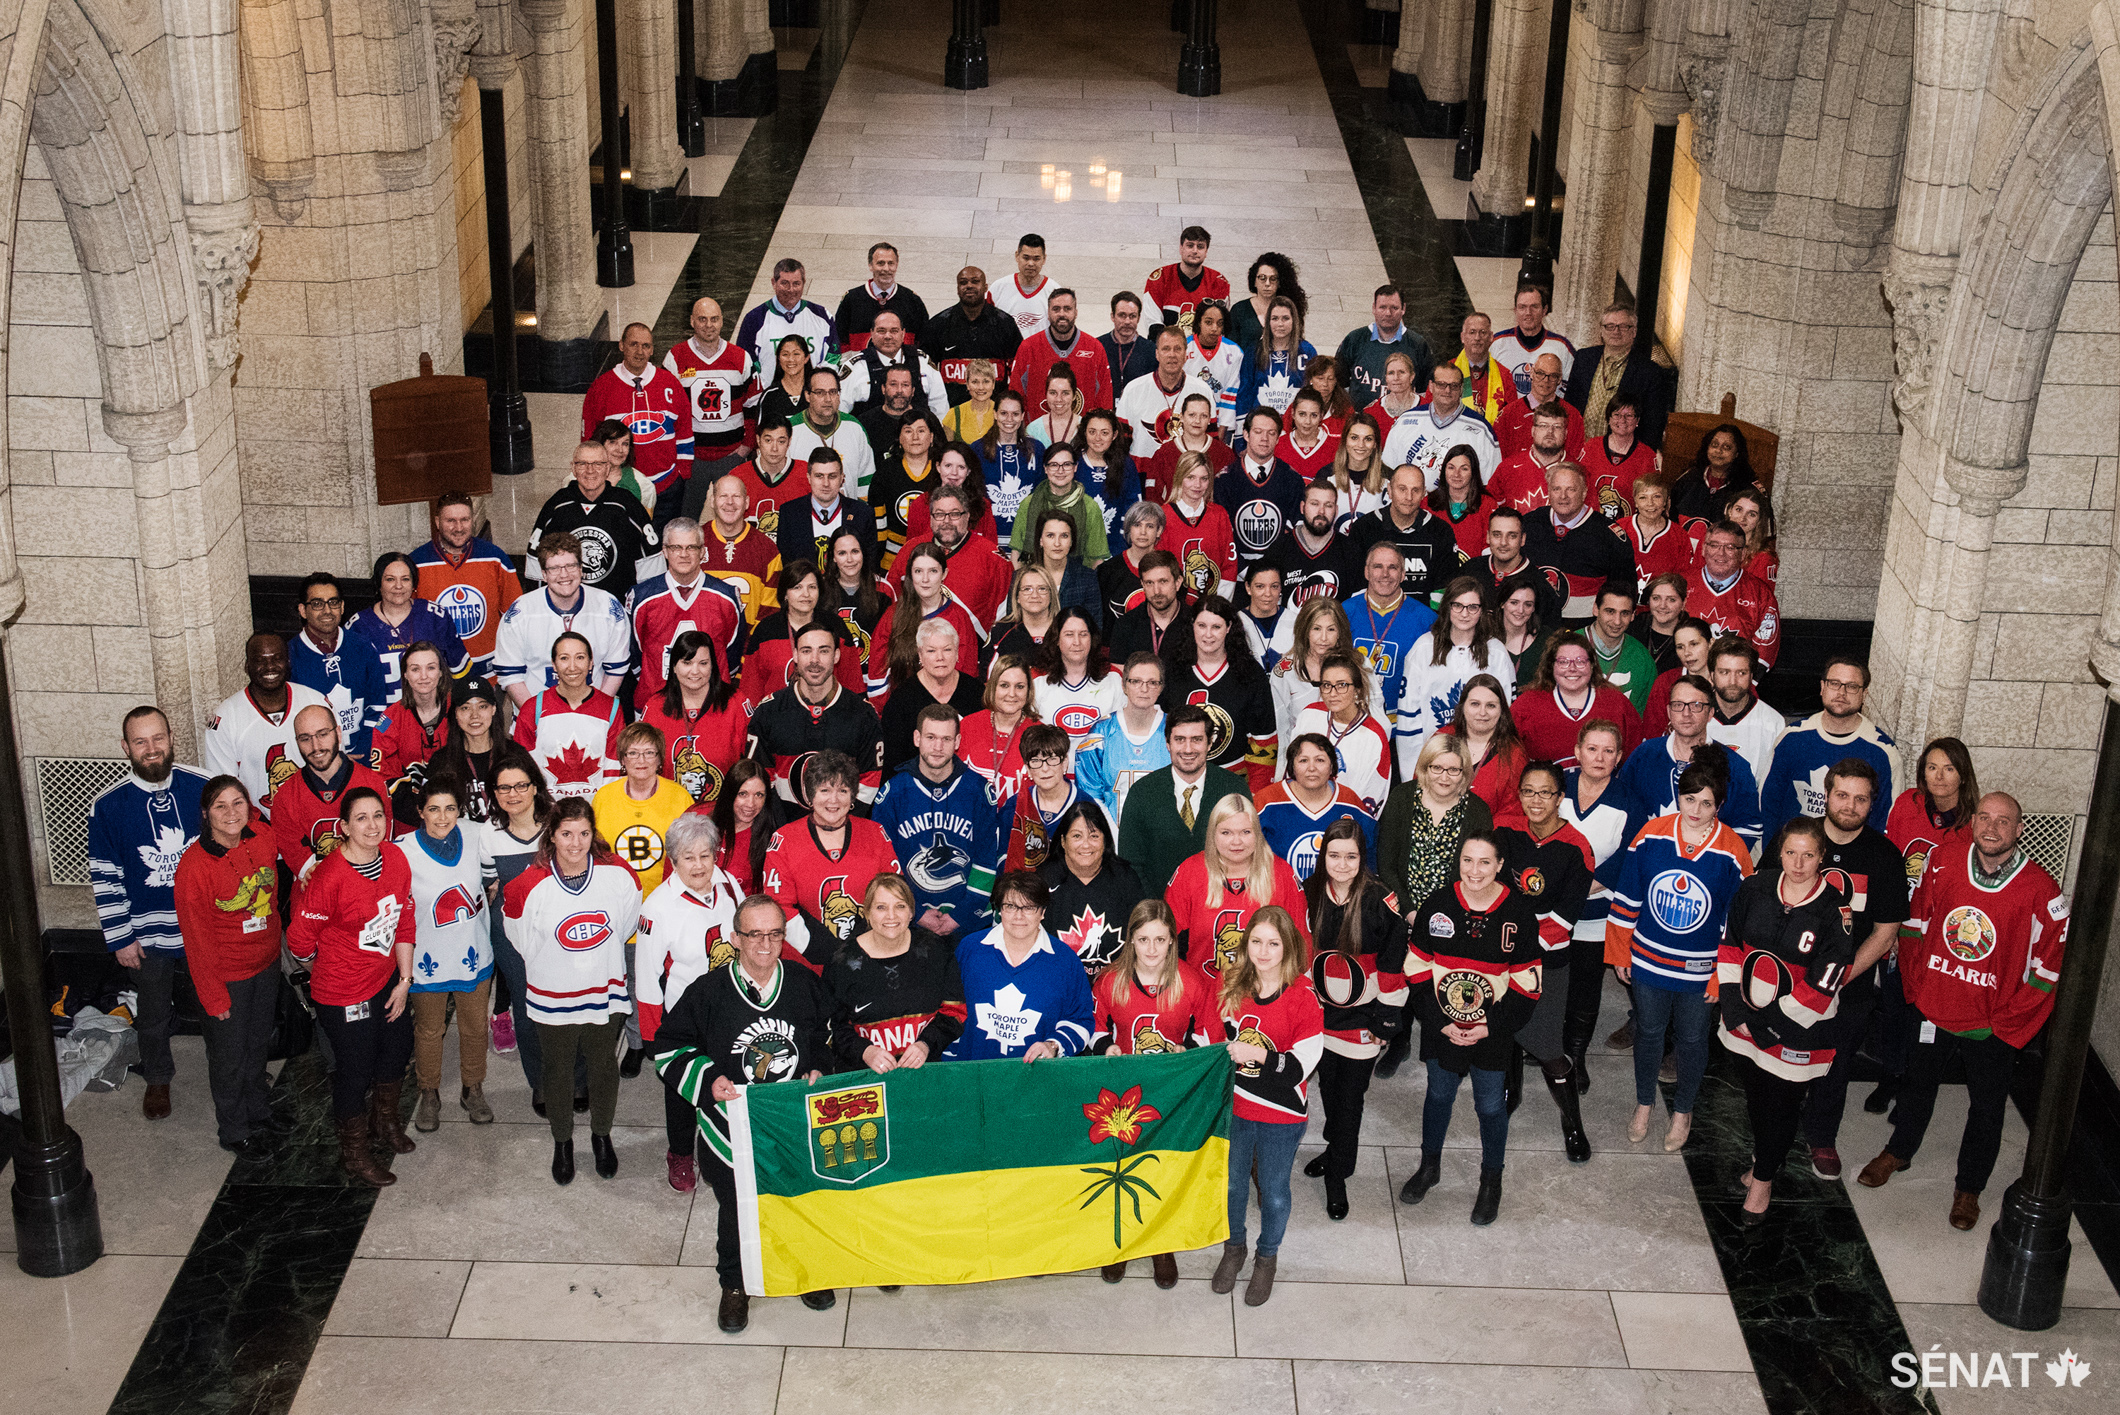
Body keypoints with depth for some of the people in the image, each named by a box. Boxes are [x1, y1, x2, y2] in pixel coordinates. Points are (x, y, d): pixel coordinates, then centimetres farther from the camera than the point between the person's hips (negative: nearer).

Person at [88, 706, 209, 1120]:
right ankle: (158, 1079, 42)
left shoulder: (204, 787, -9)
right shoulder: (108, 806, -12)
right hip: (148, 933, 0)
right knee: (153, 1016, 18)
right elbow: (105, 877, -6)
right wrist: (120, 938, -6)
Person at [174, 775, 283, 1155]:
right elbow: (197, 939, -19)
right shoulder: (195, 865, -25)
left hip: (265, 965, 5)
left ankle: (259, 1115, 46)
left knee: (258, 1044, 24)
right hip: (226, 975, -5)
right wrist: (214, 996, -14)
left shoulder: (262, 841, -9)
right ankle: (234, 1130, 36)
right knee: (230, 1056, 13)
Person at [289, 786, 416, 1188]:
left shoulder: (395, 859, -7)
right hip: (344, 992, -7)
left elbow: (404, 920, 3)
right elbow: (300, 939, -17)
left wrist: (404, 979, 2)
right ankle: (353, 1152, 33)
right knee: (355, 1069, 8)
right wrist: (332, 969, 0)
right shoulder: (330, 877, -28)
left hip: (387, 980, 7)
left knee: (397, 1049, 26)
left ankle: (385, 1122, 53)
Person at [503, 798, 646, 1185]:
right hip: (552, 998, -1)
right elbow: (524, 942, 0)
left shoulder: (619, 875, -15)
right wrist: (556, 965, 9)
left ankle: (602, 1135, 42)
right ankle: (562, 1142, 39)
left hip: (605, 994, 1)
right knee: (558, 1073, 16)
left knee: (604, 1069, 18)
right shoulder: (529, 887, -19)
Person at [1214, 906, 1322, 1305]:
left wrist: (1260, 1055, -31)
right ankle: (1233, 1249, 46)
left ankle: (1267, 1258, 39)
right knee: (1231, 1183, 21)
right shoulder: (1230, 985, -7)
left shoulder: (1304, 999, -19)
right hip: (1233, 1107, 3)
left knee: (1274, 1191, 14)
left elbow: (1303, 1066, -21)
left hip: (1281, 1115, -3)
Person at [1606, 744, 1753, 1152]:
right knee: (1648, 1031, 19)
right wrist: (1619, 952, 3)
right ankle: (1644, 1103, 42)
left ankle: (1682, 1111, 39)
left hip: (1700, 971, -1)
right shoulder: (1651, 836, -11)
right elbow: (1626, 900, -1)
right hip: (1648, 961, 1)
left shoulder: (1733, 852, -16)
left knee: (1692, 1039, 16)